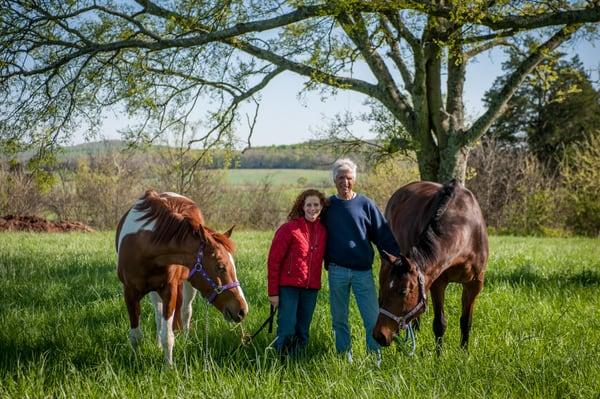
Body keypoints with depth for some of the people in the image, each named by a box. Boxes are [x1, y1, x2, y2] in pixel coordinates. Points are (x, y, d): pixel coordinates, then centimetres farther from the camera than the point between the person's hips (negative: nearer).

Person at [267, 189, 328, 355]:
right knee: (287, 330, -7)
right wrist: (273, 292, -9)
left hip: (311, 288, 5)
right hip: (289, 287, -5)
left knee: (303, 331, 11)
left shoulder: (323, 230, 6)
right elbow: (273, 261, -8)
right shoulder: (289, 228, -9)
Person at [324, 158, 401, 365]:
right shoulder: (328, 206, 5)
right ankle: (344, 356, 21)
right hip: (337, 270, 1)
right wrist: (325, 261, 2)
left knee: (372, 316, -3)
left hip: (362, 270, -1)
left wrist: (402, 253, -10)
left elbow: (383, 234, 0)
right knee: (339, 318, 9)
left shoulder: (365, 204, 1)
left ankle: (376, 357, 8)